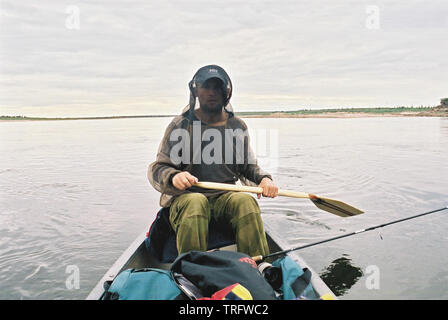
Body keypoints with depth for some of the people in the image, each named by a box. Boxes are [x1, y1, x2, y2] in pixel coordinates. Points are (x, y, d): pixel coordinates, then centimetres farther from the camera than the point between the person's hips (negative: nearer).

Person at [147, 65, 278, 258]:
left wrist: (264, 179, -4)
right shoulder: (180, 125, 3)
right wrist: (173, 177, -22)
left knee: (246, 201, -30)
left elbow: (248, 167, 19)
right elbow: (157, 169, 2)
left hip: (225, 197, 2)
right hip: (185, 196, -1)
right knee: (195, 203, -35)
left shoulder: (237, 126, 12)